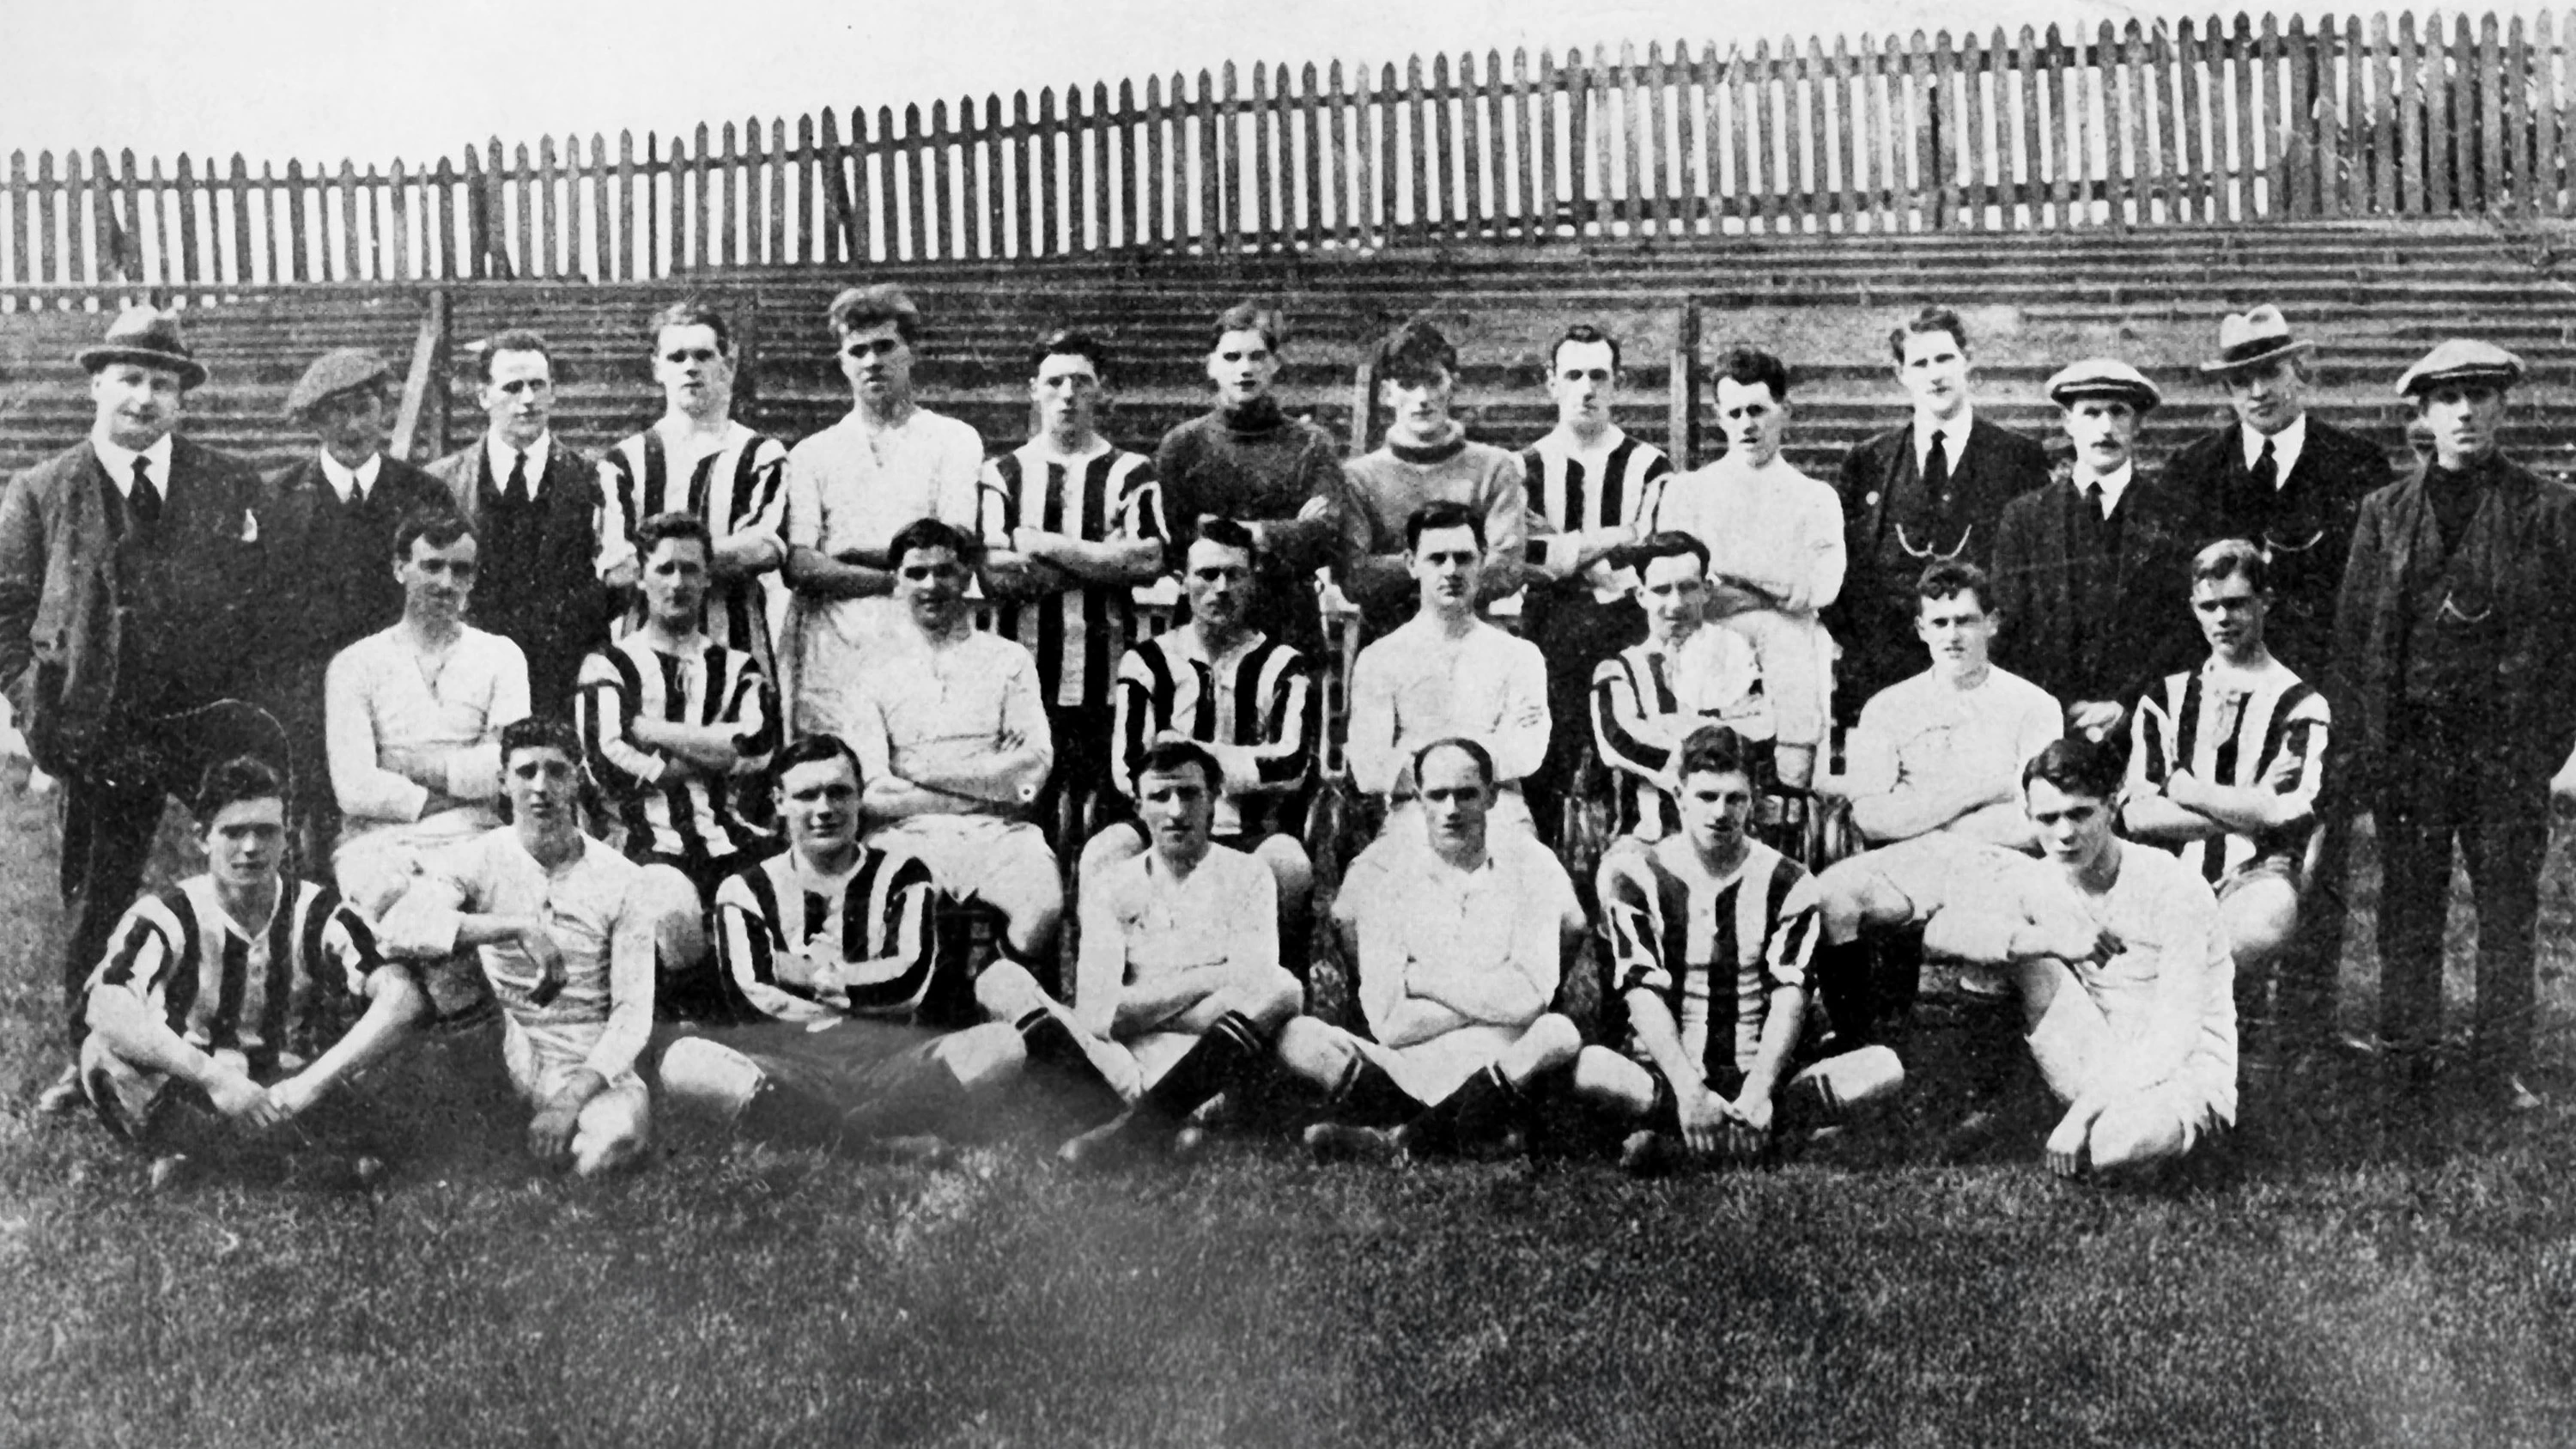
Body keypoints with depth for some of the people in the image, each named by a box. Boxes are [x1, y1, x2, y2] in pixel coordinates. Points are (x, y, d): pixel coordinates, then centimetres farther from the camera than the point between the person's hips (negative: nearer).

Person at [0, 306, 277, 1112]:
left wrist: (242, 704, -2)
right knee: (95, 903, 8)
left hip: (213, 725, 0)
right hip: (97, 737, 0)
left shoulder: (231, 487, 6)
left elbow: (265, 603, 6)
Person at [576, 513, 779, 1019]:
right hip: (655, 844, -2)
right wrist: (714, 754, 0)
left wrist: (651, 730, -1)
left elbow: (758, 748, -1)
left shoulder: (738, 669, 21)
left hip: (734, 841, 3)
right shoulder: (608, 667, 13)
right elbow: (611, 767, -5)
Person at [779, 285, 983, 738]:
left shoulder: (954, 440, 11)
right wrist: (901, 577, -7)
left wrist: (857, 552, 0)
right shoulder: (811, 454, 15)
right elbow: (798, 566, 1)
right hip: (830, 660, 1)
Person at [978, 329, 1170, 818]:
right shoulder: (1003, 474, 9)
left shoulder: (1130, 472, 7)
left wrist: (1047, 546, -7)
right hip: (1021, 681, 1)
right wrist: (1104, 561, -7)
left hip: (1108, 682, -1)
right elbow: (994, 573, -5)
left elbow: (1149, 561, -9)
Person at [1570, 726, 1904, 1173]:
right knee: (1586, 1067, -33)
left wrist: (1759, 1090, -22)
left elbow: (1788, 996, -5)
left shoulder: (1786, 883, 6)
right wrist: (1689, 1091, -24)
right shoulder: (1635, 877, 2)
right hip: (1665, 1076, -3)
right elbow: (1643, 994, -9)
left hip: (1760, 1075, 3)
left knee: (1884, 1068, -25)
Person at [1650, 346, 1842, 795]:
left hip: (1791, 663, 0)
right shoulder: (1686, 491, 14)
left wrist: (1728, 565, -4)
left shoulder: (1816, 497, 14)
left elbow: (1821, 588, -1)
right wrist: (1780, 586, -6)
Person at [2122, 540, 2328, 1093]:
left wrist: (2183, 788, 1)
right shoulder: (2166, 699, 17)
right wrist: (2242, 812, -4)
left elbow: (2283, 811, -8)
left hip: (2258, 876, -2)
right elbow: (2135, 814, 3)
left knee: (2261, 925, -38)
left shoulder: (2298, 704, 8)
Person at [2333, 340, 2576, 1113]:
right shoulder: (2385, 511, 6)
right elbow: (2352, 635, 6)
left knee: (2509, 906, 4)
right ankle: (2407, 1059, 17)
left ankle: (2501, 1065, 14)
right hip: (2408, 743, 1)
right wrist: (2361, 744, 0)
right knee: (2409, 907, 7)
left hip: (2511, 747, -1)